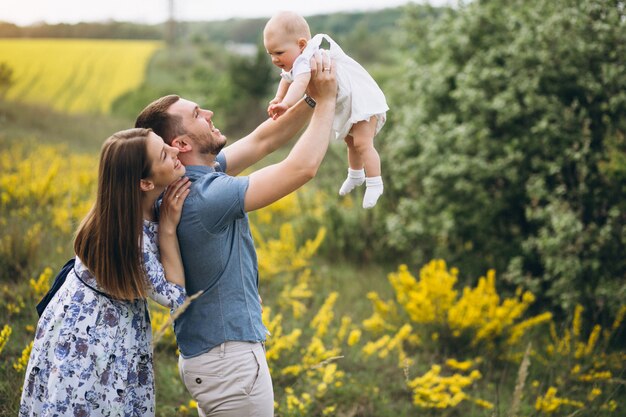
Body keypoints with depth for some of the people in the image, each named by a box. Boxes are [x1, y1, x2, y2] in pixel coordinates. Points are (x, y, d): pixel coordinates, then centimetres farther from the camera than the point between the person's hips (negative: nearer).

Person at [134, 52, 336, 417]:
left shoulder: (195, 176, 4)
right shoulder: (205, 196, -24)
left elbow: (262, 141, 10)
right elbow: (303, 167, -23)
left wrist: (311, 100, -2)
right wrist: (326, 99, -12)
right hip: (230, 360, -10)